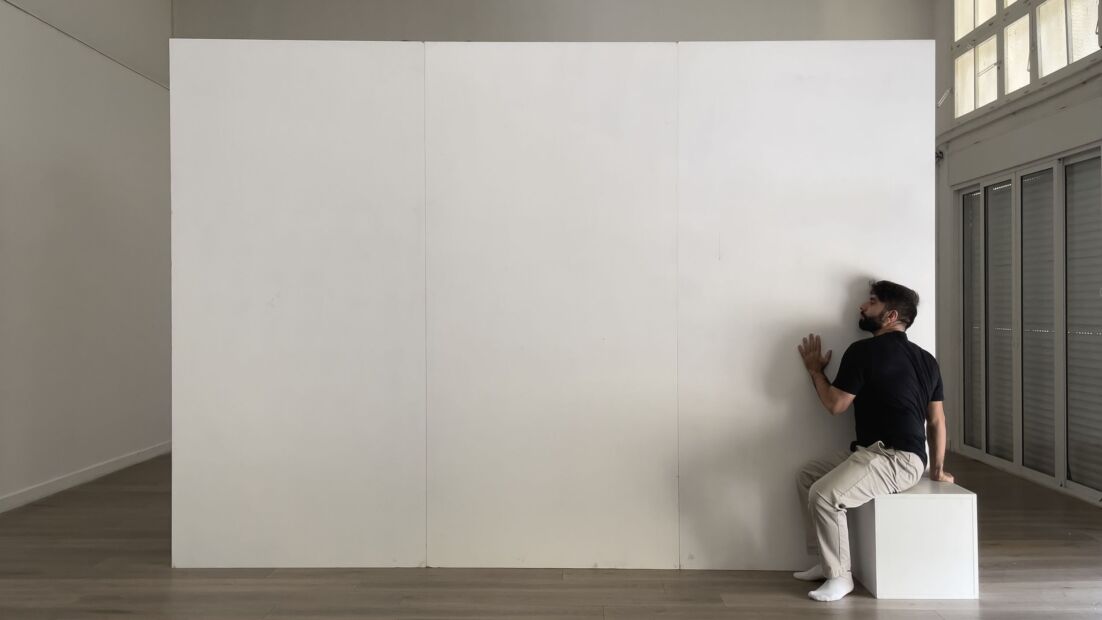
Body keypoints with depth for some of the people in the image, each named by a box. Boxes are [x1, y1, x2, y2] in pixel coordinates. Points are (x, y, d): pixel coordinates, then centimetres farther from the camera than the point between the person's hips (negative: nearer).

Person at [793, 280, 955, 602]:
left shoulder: (864, 350, -12)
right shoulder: (925, 358, 14)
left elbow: (835, 404, -8)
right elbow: (937, 420, 16)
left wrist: (815, 369, 8)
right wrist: (937, 469, 24)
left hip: (896, 459, -10)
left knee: (824, 495, -23)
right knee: (806, 475, 12)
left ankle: (840, 576, -7)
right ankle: (827, 561, 16)